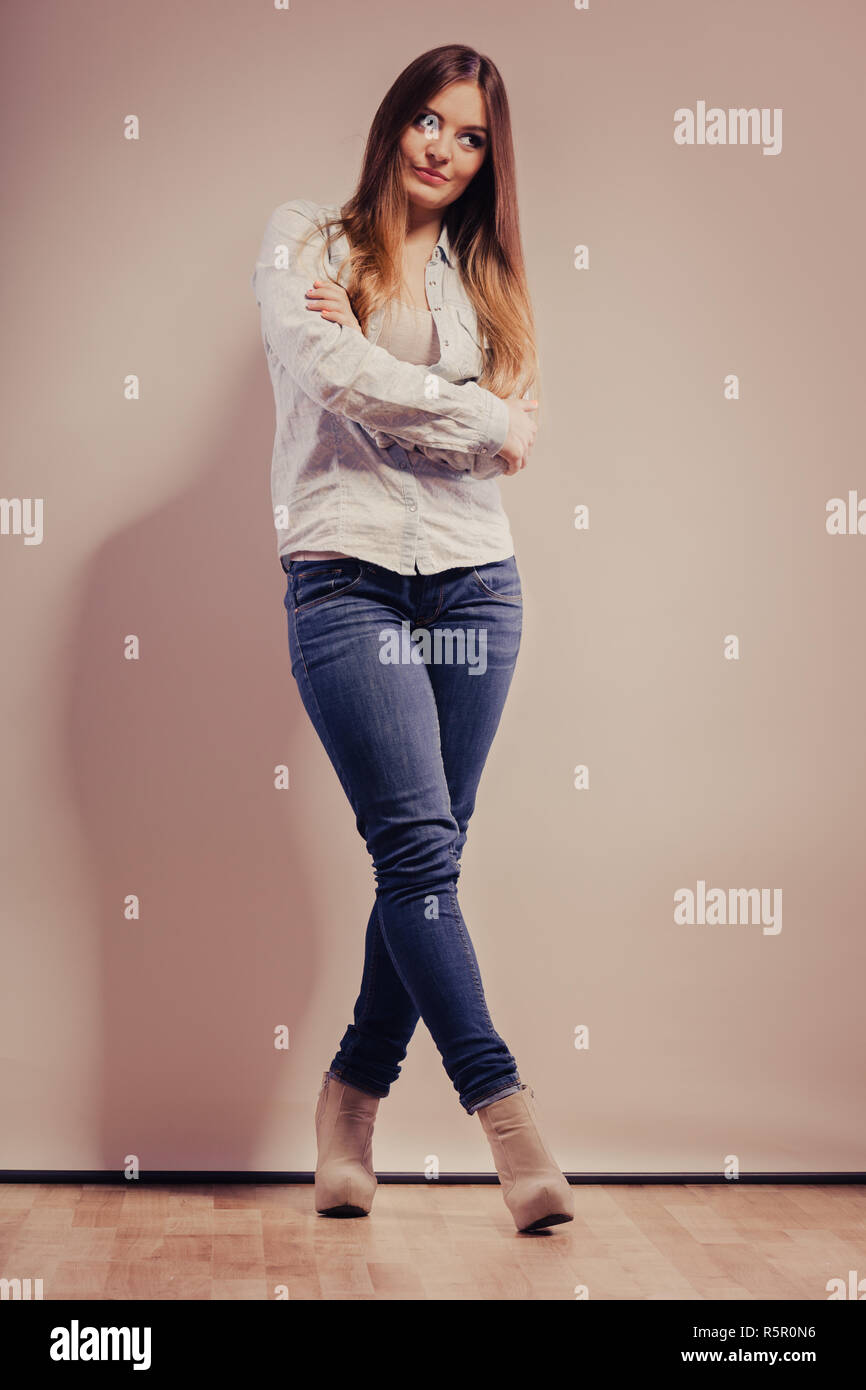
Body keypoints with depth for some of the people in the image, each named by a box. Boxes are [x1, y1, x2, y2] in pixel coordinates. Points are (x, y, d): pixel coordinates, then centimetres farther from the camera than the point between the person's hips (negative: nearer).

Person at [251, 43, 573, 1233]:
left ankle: (354, 1094, 16)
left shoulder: (482, 276, 18)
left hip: (475, 583, 4)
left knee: (427, 858, 2)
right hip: (347, 577, -4)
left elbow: (516, 434, 3)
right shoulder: (304, 241, 9)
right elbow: (331, 373, -10)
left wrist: (377, 374, -8)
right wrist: (478, 418, -3)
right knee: (419, 847, -12)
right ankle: (508, 1114, -11)